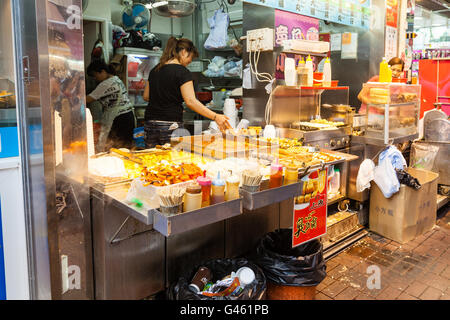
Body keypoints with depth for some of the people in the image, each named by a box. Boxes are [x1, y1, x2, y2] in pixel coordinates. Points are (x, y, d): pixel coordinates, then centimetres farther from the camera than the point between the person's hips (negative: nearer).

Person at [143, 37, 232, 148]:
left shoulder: (155, 70, 13)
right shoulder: (182, 72, -9)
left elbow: (146, 96, 18)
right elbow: (190, 101, -21)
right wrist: (215, 117, -25)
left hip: (151, 124, 7)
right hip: (170, 126, -7)